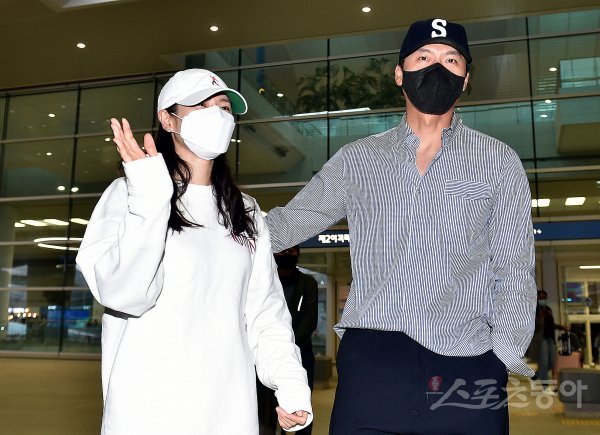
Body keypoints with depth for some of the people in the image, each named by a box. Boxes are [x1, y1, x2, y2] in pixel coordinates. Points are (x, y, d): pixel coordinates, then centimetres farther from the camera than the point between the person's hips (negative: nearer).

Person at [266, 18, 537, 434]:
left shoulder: (499, 162, 7)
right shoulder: (356, 159, 10)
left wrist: (503, 358, -6)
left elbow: (514, 271, 5)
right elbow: (287, 224, 11)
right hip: (370, 358, 1)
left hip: (467, 368, 0)